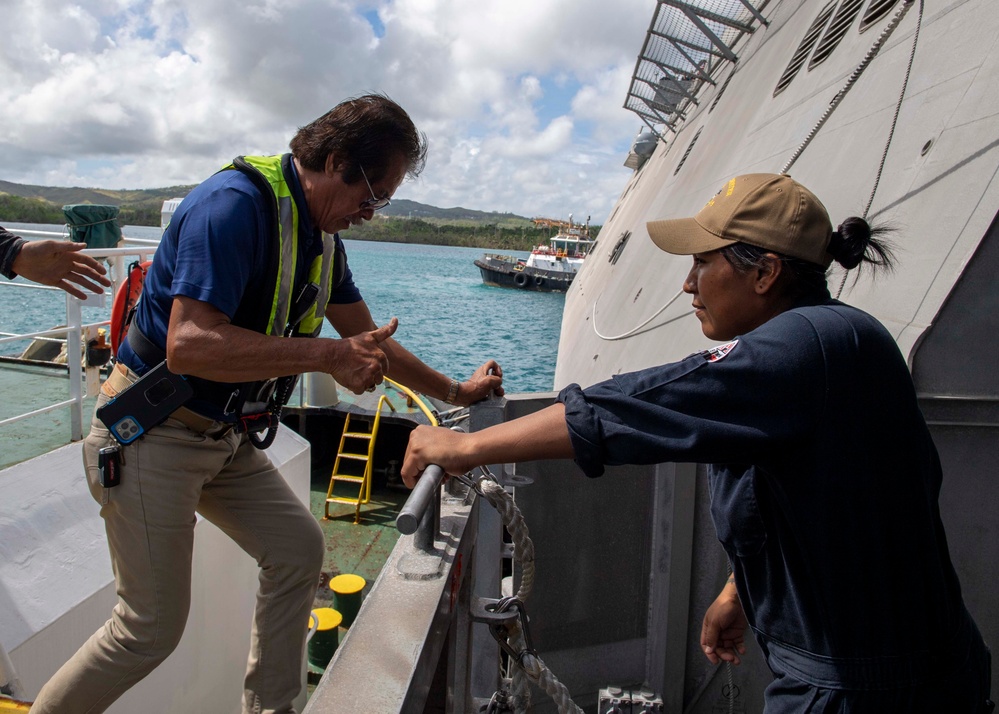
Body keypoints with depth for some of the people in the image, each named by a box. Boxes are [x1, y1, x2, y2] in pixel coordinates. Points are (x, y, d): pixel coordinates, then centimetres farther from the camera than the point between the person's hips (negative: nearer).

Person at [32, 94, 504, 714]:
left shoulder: (322, 234, 5)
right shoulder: (236, 204, -24)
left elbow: (367, 339, 15)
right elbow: (189, 344, -34)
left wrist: (455, 392, 17)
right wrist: (326, 354, -32)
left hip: (226, 437, 9)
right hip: (153, 435, -8)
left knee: (299, 549, 7)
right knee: (153, 629, -2)